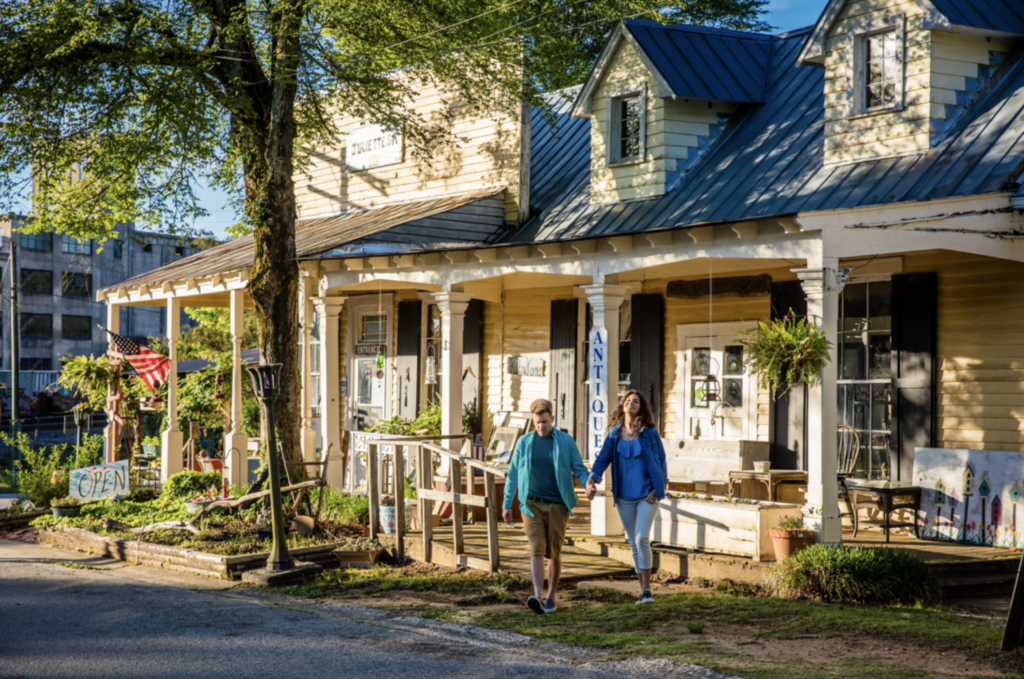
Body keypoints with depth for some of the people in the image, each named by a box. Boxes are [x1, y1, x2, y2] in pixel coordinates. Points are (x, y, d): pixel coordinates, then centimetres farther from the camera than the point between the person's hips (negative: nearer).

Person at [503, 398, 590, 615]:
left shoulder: (566, 442, 2)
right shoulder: (524, 443, 5)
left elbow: (579, 469, 3)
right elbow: (513, 474, 11)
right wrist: (506, 504, 9)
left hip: (557, 505, 0)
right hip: (532, 505, 0)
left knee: (553, 553, 5)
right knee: (536, 550, -13)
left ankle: (551, 597, 18)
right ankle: (537, 596, -25)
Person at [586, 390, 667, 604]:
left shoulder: (650, 433, -3)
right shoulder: (614, 434, 3)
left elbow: (661, 462, 2)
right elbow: (603, 459, -1)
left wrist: (657, 489, -6)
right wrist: (592, 480, -18)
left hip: (647, 495, -3)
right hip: (624, 497, 3)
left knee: (641, 539, -17)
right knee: (634, 543, 8)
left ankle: (647, 589, -8)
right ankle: (643, 590, 17)